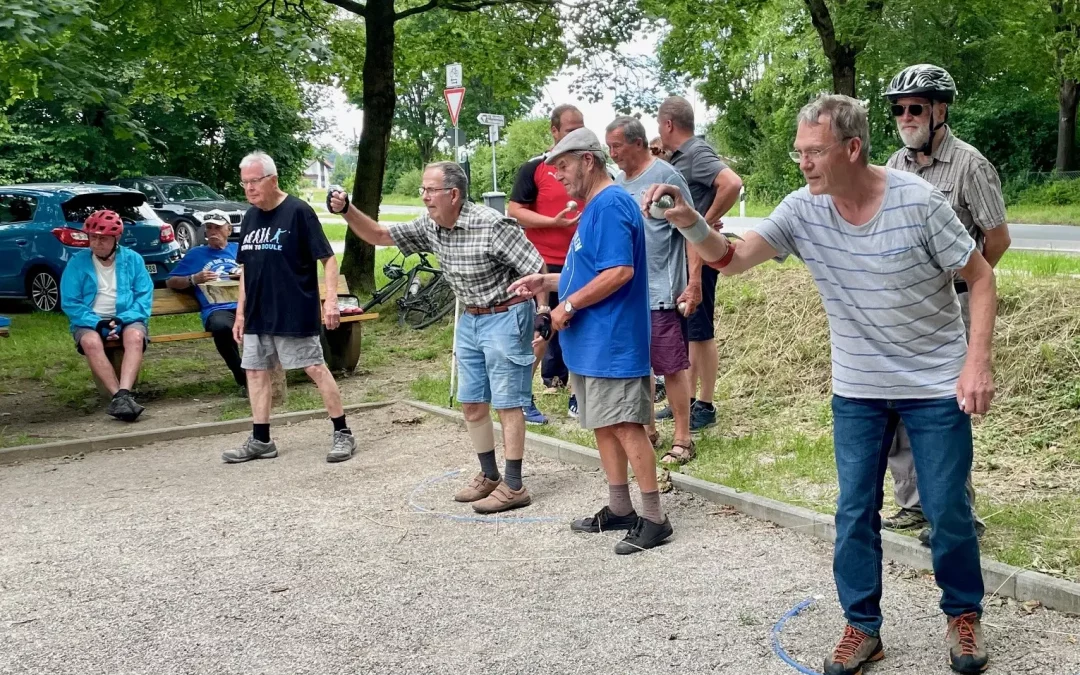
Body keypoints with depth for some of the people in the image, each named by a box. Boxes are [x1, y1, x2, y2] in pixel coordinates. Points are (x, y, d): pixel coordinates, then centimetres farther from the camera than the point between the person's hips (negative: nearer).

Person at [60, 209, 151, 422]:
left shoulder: (133, 259, 4)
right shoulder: (77, 262, 1)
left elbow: (145, 297, 0)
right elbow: (70, 302, -2)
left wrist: (121, 319, -17)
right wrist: (97, 323, -18)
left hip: (127, 320, 0)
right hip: (90, 322, 0)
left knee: (135, 336, -34)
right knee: (91, 342, -35)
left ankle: (122, 395, -49)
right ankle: (119, 396, -42)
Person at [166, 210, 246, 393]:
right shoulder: (195, 254, 25)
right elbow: (170, 282, 22)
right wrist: (194, 279, 4)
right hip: (216, 309, 0)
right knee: (221, 326, -40)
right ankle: (243, 378, -26)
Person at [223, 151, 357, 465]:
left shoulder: (298, 212, -10)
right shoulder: (250, 218, 11)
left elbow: (328, 259, -11)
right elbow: (245, 268, 17)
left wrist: (330, 300, -21)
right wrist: (240, 311, 15)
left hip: (295, 313, -7)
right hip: (258, 314, 7)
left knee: (316, 369, -4)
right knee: (255, 372, 8)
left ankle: (342, 434, 6)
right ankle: (260, 441, 18)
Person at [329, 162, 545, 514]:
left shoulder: (492, 225, -23)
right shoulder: (429, 227, -1)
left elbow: (536, 269, -20)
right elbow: (379, 236, 8)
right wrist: (347, 210, -6)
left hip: (505, 317, -8)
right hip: (471, 319, 8)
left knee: (507, 404, -3)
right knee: (471, 404, 12)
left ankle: (514, 487, 5)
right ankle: (489, 476, 26)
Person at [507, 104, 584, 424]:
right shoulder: (534, 168, -4)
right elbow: (514, 211, -9)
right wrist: (554, 222, -18)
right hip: (545, 265, -5)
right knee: (540, 333, -1)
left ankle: (577, 395, 19)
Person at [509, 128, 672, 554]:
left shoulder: (610, 205, -16)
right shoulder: (594, 208, 17)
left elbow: (620, 272, -25)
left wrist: (568, 306, -18)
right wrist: (547, 283, 15)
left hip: (613, 341, -11)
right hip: (591, 341, 11)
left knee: (626, 426, -6)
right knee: (604, 426, 14)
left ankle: (654, 519, 1)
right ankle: (619, 510, 24)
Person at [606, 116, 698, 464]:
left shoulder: (666, 176, -8)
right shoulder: (618, 181, 12)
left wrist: (694, 284, -15)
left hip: (660, 292, -7)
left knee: (672, 367, -1)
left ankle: (682, 439, 8)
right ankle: (647, 431, 26)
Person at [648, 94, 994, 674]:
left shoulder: (917, 201, -19)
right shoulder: (802, 210, -9)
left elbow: (981, 279, -10)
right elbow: (731, 259, -15)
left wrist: (977, 362, -17)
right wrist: (689, 222, -34)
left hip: (937, 387, -3)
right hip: (856, 391, 3)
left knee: (948, 512, 7)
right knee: (855, 514, 9)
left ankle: (964, 615, 31)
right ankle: (862, 626, 25)